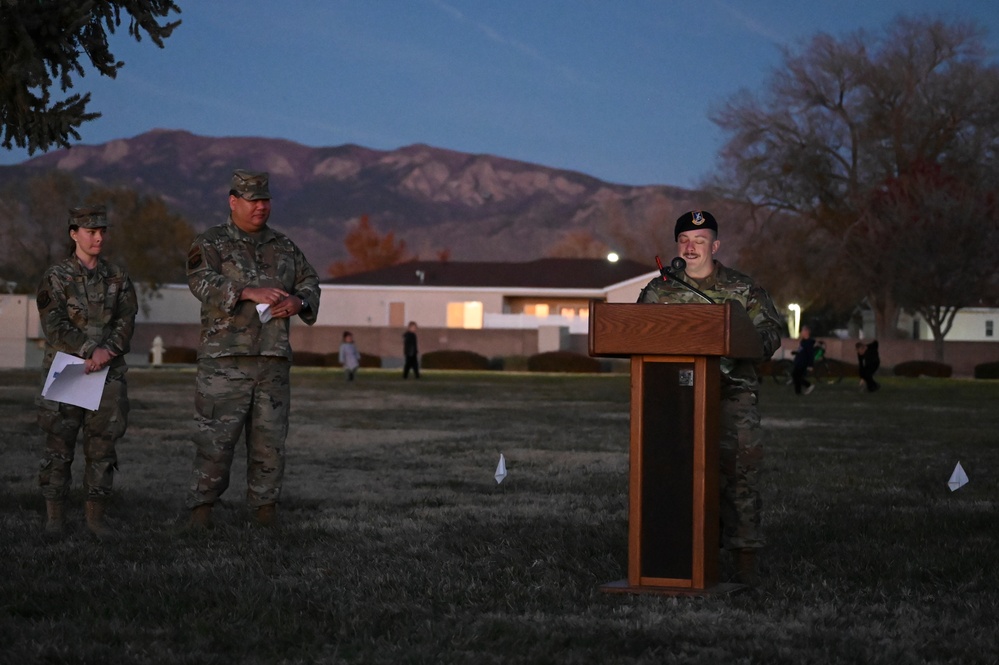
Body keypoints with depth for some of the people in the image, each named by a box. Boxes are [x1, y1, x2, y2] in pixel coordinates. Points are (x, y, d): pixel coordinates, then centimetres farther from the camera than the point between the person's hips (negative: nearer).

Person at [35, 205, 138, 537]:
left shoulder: (118, 277, 10)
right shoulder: (55, 277, 0)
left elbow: (126, 322, 1)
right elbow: (55, 325, -9)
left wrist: (107, 352, -17)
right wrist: (91, 350, -20)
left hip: (108, 373, 3)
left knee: (102, 446, 2)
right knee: (59, 445, -1)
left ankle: (95, 515, 9)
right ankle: (54, 516, 5)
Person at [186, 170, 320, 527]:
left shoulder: (284, 247, 17)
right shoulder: (210, 244, 1)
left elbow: (309, 282, 16)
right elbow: (202, 283, -15)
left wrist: (298, 302, -9)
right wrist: (250, 292, -28)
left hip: (273, 360, 5)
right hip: (225, 360, -4)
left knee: (269, 439, 6)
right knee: (215, 437, -6)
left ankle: (265, 511, 14)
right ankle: (201, 510, 2)